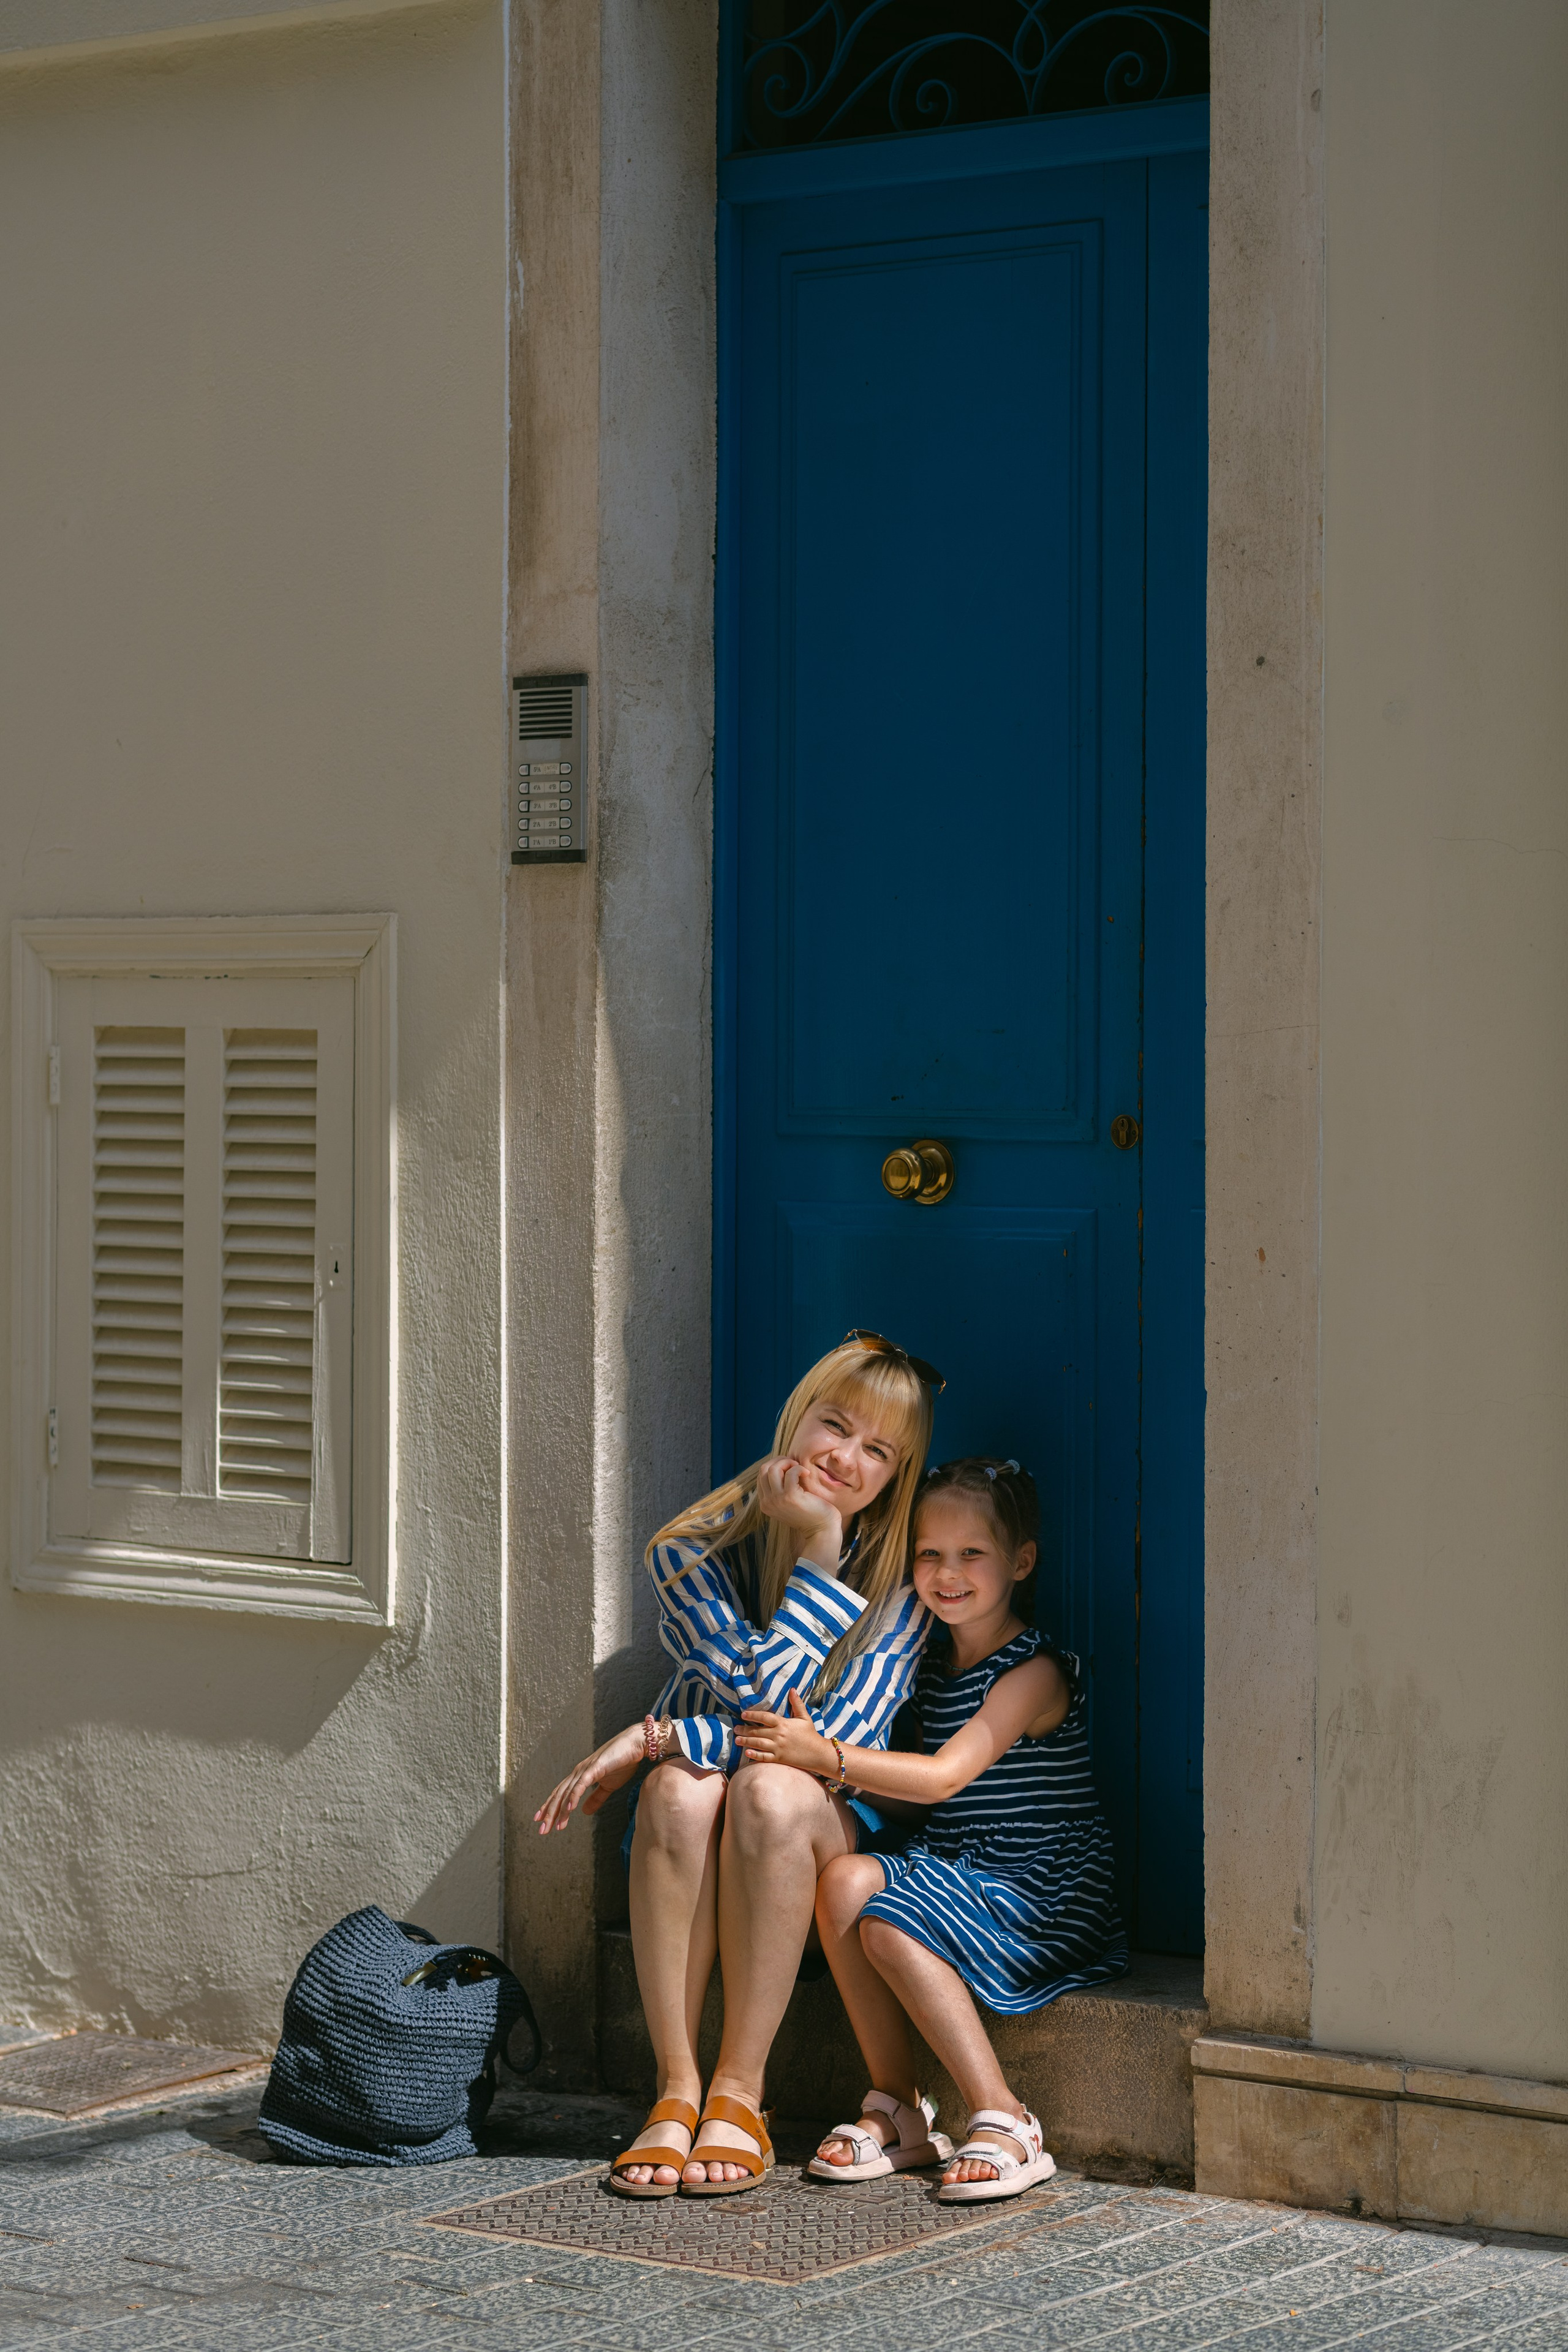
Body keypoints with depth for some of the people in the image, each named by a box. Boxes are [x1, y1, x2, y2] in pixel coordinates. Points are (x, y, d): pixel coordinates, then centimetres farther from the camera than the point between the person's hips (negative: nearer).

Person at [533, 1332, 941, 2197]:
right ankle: (675, 2087, -30)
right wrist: (818, 1554, -20)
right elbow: (760, 1701, -18)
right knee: (682, 1788, -33)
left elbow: (837, 1743, -17)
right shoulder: (693, 1554, -5)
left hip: (824, 1837, -1)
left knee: (771, 1792, -34)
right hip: (688, 1851, 1)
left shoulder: (902, 1588, -5)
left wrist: (655, 1737, -21)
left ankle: (739, 2093, -29)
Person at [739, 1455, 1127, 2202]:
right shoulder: (933, 1663, 14)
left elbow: (944, 1776, -22)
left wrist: (825, 1755, -29)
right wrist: (814, 1755, 0)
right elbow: (911, 1792, 18)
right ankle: (894, 2108, -12)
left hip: (1043, 1894, -7)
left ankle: (1003, 2121, -22)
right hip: (953, 1875, 7)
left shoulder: (1035, 1672, -11)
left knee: (889, 1924, -28)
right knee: (845, 1880, -20)